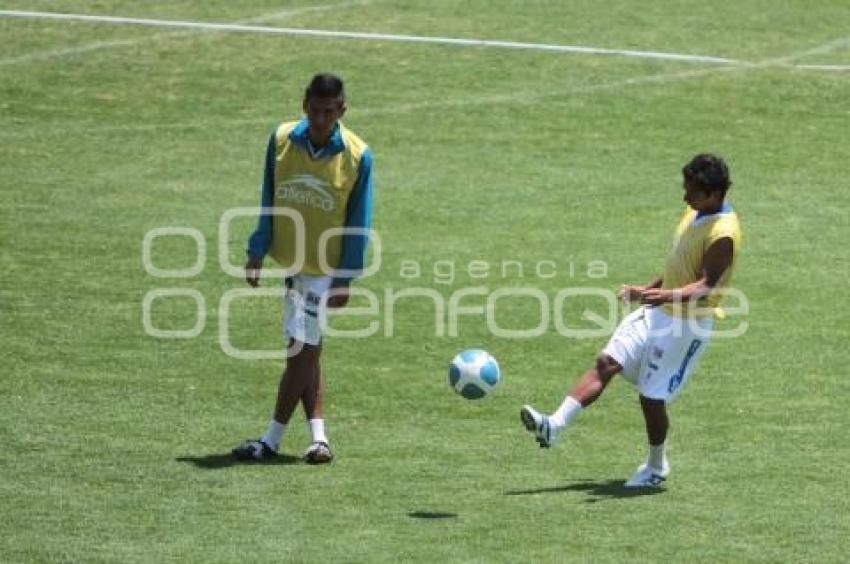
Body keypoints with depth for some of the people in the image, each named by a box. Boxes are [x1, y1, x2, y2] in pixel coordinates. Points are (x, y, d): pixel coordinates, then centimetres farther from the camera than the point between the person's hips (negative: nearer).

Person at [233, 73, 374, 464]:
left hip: (324, 268, -4)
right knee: (305, 350, 9)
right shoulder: (281, 140, -3)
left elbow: (359, 222, -7)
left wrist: (346, 278, -9)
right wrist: (257, 251, 4)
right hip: (290, 260, 5)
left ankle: (272, 440, 2)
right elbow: (269, 201, 7)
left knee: (302, 350, -6)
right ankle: (318, 438, 14)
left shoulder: (357, 156, -12)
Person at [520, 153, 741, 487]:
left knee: (652, 396, -2)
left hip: (688, 324, -8)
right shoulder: (694, 215, 7)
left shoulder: (723, 234, -21)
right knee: (607, 363, -5)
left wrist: (669, 295, -46)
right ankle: (555, 426, -12)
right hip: (657, 312, 8)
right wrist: (648, 289, 28)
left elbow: (707, 285, -30)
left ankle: (656, 468, 20)